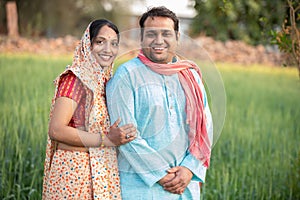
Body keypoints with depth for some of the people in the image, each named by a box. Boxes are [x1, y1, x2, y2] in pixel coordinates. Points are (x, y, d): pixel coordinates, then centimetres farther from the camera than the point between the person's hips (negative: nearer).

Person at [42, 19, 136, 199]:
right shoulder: (76, 78, -12)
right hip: (75, 173, -8)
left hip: (104, 173, 8)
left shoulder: (108, 80, 11)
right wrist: (107, 140, -20)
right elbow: (56, 130, -21)